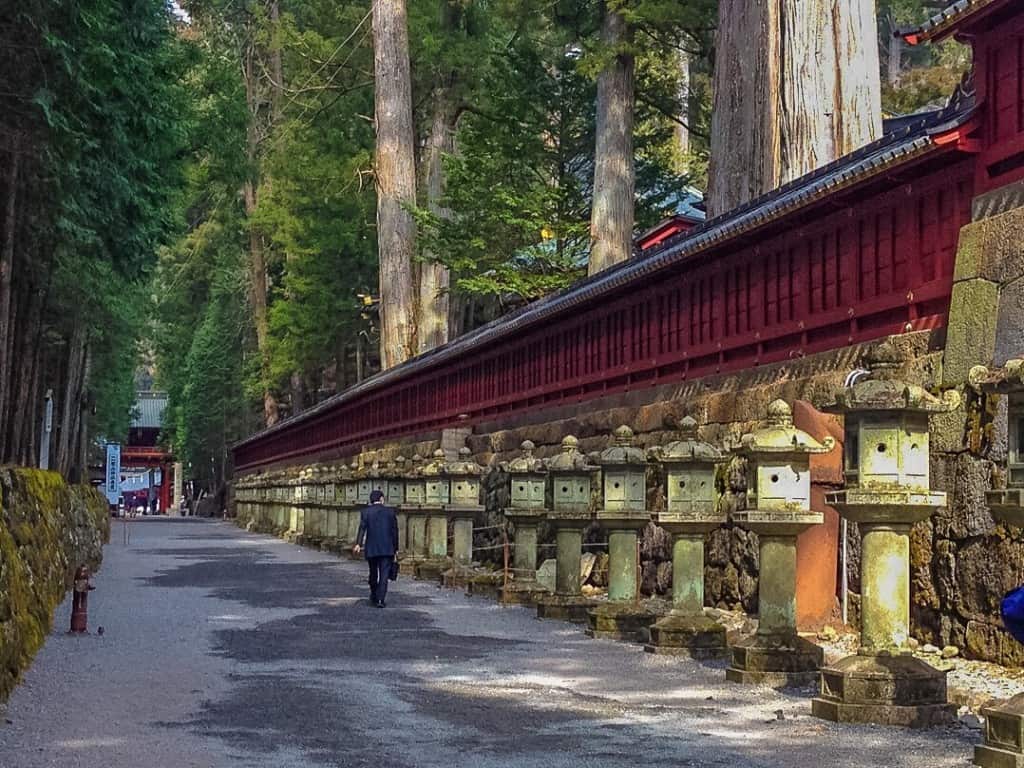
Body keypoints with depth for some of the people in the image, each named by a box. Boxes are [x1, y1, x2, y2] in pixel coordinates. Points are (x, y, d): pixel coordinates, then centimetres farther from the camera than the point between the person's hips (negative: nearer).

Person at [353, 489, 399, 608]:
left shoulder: (365, 512, 1)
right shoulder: (390, 512, 4)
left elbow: (362, 528, -13)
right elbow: (395, 531, 5)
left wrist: (358, 544, -21)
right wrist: (395, 548, 12)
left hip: (371, 549, 1)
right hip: (387, 549, -1)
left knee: (373, 574, 17)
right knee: (384, 575, -3)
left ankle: (374, 597, 32)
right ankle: (381, 599, -13)